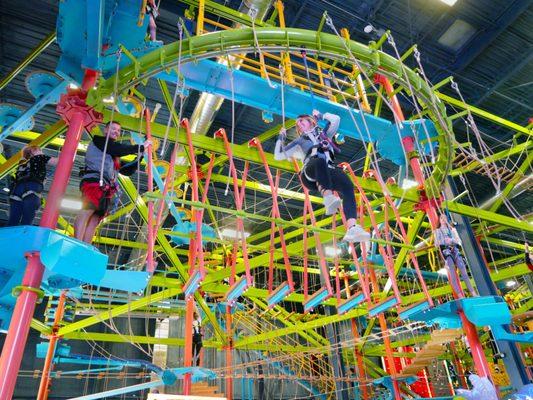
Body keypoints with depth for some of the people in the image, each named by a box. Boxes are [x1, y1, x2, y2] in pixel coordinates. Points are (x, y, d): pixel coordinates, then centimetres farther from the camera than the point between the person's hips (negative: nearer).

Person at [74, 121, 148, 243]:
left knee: (94, 220, -4)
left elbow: (127, 170, 29)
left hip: (106, 188, 8)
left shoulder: (115, 155, 32)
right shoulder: (98, 140, 12)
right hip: (94, 181, -8)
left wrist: (139, 156, 18)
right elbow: (119, 149, -5)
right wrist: (141, 147, 1)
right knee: (87, 211, -22)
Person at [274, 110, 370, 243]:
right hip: (310, 173, -2)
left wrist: (320, 115, 52)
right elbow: (278, 155, 32)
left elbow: (335, 119, 42)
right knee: (319, 161, -42)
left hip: (328, 172, 2)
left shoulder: (323, 134, 41)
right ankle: (328, 197, -62)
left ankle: (352, 229, -53)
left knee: (347, 185, -34)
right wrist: (281, 138, 36)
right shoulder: (299, 141, 36)